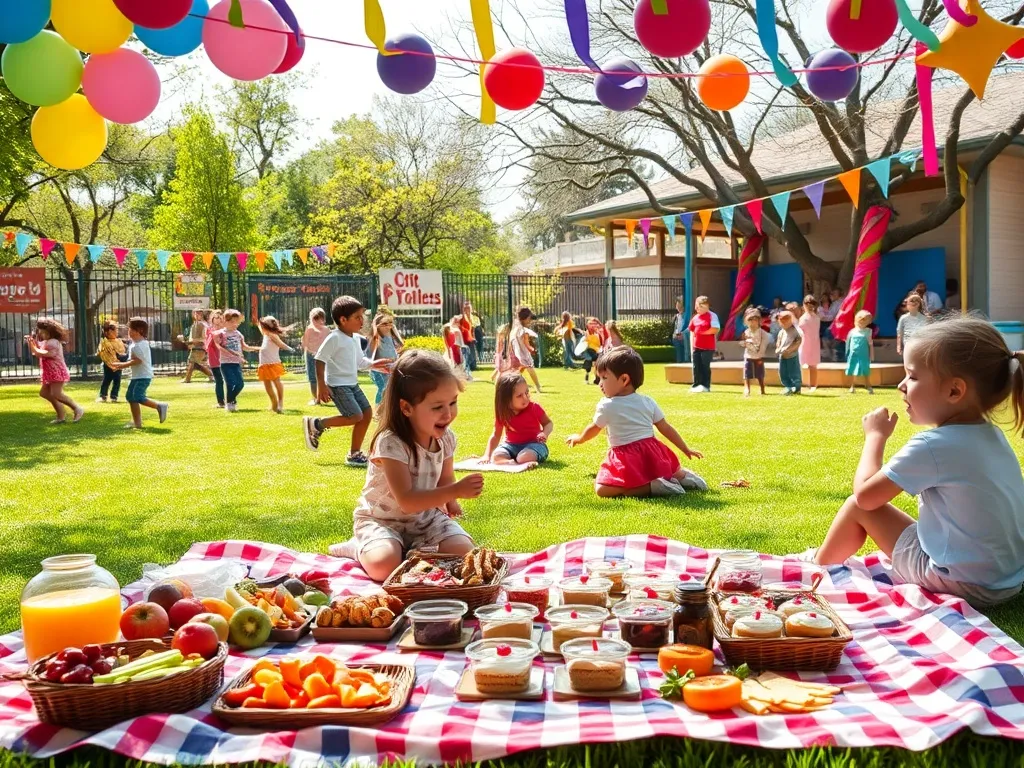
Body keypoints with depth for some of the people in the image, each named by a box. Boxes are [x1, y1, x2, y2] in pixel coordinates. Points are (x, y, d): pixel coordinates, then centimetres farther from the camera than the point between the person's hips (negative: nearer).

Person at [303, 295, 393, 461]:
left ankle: (355, 453, 13)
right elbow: (320, 360, -17)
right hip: (337, 385, -9)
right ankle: (316, 424, 0)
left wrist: (373, 364, 6)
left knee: (367, 413, 5)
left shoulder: (354, 339, 10)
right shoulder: (334, 338, -17)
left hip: (352, 384, 9)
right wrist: (321, 385, -22)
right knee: (355, 416, -16)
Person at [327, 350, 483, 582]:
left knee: (463, 551, -20)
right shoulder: (391, 443, -26)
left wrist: (449, 502, -10)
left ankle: (412, 550, 6)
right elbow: (407, 501, -30)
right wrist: (455, 491, -36)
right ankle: (359, 548, 2)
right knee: (384, 565, -34)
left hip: (426, 517, 5)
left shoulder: (446, 439, -6)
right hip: (382, 520, -5)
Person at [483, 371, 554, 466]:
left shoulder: (534, 408, -10)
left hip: (532, 444, -3)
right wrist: (487, 455, -4)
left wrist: (545, 433, -21)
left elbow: (548, 423, 3)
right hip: (511, 446, 3)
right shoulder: (502, 414, -3)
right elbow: (496, 436, 6)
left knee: (524, 458, -38)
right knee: (496, 457, -28)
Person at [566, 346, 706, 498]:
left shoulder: (606, 406, -5)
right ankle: (682, 475, 3)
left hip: (626, 460, -7)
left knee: (601, 489, -15)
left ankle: (653, 486, -25)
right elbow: (666, 428, 13)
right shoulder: (648, 402, 9)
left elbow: (593, 429, 12)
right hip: (653, 454, 7)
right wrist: (685, 449, 24)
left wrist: (578, 438, 33)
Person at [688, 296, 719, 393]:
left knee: (705, 366, -3)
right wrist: (692, 345, 10)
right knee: (696, 367, 8)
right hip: (696, 347, 6)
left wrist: (702, 332, -12)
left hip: (708, 347, -6)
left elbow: (715, 330, -17)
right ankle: (696, 385, 15)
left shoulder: (712, 316, -6)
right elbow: (692, 332, 17)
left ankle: (706, 386, 3)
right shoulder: (695, 317, 13)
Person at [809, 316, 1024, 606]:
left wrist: (875, 435, 1)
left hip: (961, 583, -8)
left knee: (858, 506, 3)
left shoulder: (932, 446, -20)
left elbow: (865, 494, -11)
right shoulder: (993, 437, 3)